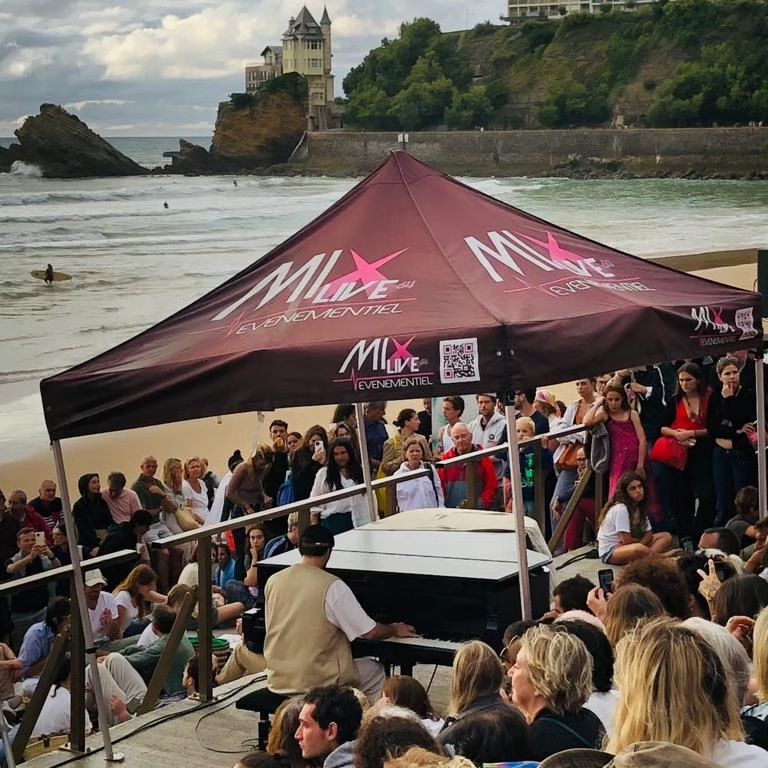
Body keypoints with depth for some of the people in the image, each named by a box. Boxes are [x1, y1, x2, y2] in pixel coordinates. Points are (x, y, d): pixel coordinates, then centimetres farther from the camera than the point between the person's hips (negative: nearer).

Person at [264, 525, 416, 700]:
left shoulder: (273, 581, 0)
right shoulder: (333, 587, -15)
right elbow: (369, 632, -13)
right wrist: (395, 629, 8)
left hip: (277, 681, 5)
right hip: (318, 684, -5)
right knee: (375, 671, 22)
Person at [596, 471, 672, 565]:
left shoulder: (639, 507, 8)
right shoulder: (620, 509, -19)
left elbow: (648, 533, 5)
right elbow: (626, 540, -22)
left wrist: (641, 543, -17)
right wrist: (641, 542, -3)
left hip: (628, 546, 9)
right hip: (609, 553, -9)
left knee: (666, 537, -2)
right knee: (639, 549, -41)